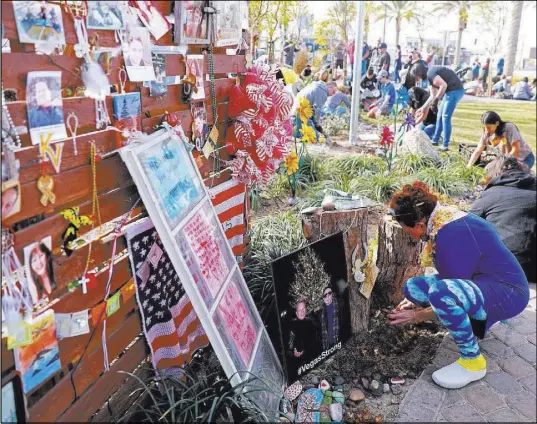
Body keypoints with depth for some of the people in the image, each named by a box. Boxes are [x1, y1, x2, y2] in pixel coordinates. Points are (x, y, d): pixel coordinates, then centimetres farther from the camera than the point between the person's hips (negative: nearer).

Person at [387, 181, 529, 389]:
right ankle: (479, 320, 17)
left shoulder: (453, 235, -28)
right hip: (483, 283, 10)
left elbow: (445, 293, -21)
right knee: (413, 287, 2)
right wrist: (416, 298, 13)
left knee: (442, 293, -37)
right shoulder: (443, 221, 0)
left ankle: (472, 361, -13)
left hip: (507, 292, -10)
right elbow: (449, 277, 14)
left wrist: (417, 315, -10)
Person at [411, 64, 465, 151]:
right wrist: (423, 107, 21)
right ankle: (435, 140, 26)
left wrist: (436, 99, -16)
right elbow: (433, 95, 20)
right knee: (440, 115, 16)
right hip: (450, 91, 10)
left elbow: (444, 85, -26)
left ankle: (445, 146, -6)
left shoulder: (430, 73, -16)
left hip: (455, 90, -10)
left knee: (445, 117, -10)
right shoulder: (429, 75, 15)